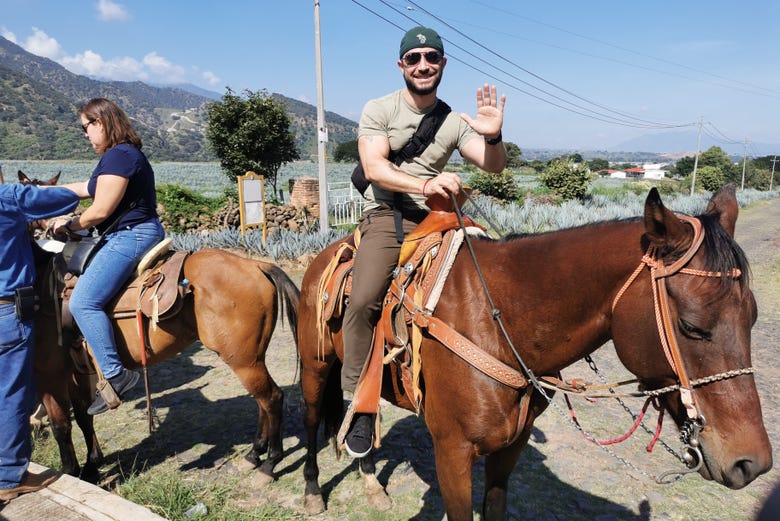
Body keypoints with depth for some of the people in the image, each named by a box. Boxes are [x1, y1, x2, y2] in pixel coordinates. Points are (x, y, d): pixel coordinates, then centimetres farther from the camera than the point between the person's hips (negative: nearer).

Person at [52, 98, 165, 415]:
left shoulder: (118, 156, -14)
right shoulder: (127, 154, 19)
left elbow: (100, 210, -18)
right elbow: (88, 187, 31)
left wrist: (69, 226, -1)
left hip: (131, 235, -12)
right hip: (133, 236, 12)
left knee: (83, 302, -20)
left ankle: (115, 375, -18)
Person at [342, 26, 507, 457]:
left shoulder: (454, 122, 11)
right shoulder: (379, 110, 2)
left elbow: (494, 166, 3)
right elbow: (375, 169, -12)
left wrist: (493, 137, -20)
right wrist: (425, 185, -28)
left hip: (435, 218, 4)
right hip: (386, 216, -4)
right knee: (363, 299, -27)